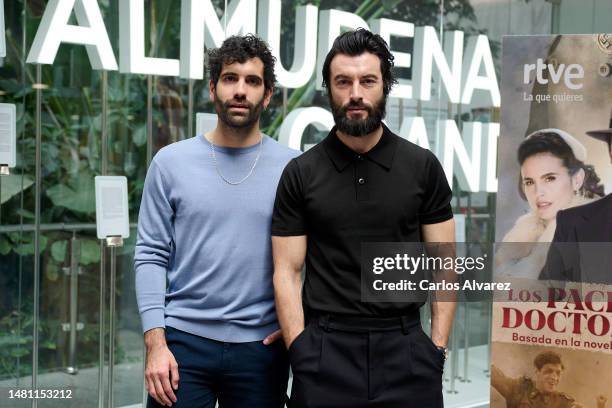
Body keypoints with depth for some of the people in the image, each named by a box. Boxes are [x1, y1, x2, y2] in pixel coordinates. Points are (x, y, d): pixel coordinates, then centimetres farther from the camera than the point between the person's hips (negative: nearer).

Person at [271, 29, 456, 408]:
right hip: (326, 351, 0)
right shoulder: (300, 173, 1)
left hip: (404, 348, 1)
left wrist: (437, 347, -5)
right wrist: (301, 352, -9)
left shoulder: (423, 167, 2)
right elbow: (288, 272, 0)